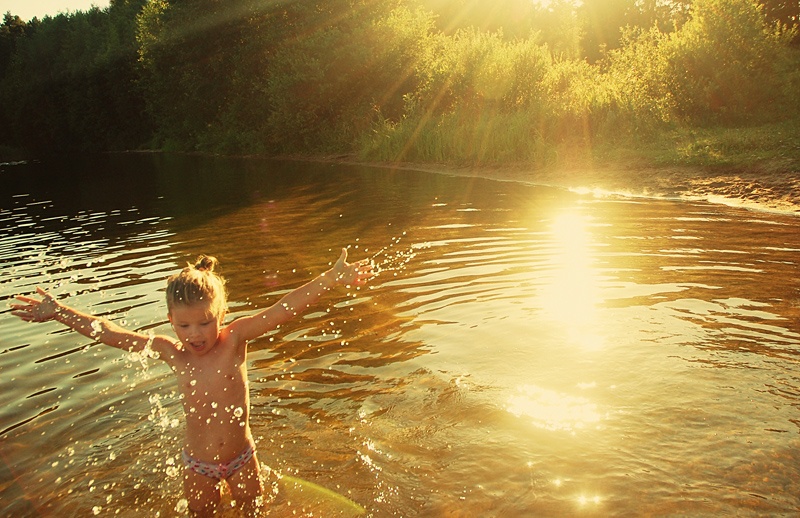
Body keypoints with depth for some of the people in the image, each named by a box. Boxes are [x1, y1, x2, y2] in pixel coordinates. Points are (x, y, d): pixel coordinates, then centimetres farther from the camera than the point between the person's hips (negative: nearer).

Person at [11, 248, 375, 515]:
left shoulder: (235, 339, -20)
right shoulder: (172, 353, -14)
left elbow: (283, 310, -33)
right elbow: (107, 332, -8)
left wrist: (332, 278, -44)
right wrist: (58, 312, -5)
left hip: (241, 458, -1)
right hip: (198, 465, 1)